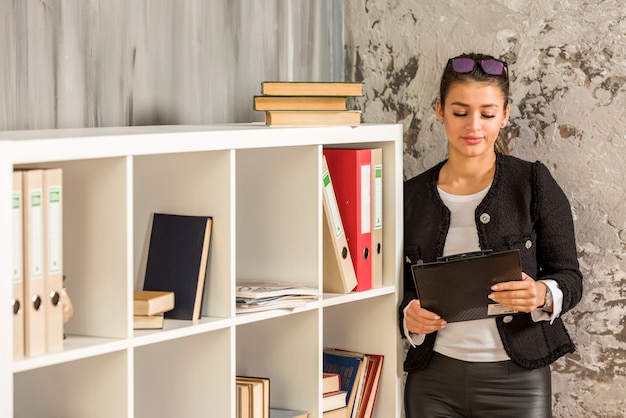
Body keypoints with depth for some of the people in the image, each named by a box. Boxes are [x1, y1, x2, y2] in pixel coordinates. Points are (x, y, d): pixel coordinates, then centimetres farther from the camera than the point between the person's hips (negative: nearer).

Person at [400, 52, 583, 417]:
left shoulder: (534, 183, -2)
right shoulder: (413, 195, 6)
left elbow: (570, 278, -2)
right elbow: (400, 288, 11)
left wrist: (542, 295, -23)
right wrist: (408, 315, -11)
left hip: (516, 380, -2)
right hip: (434, 379, 2)